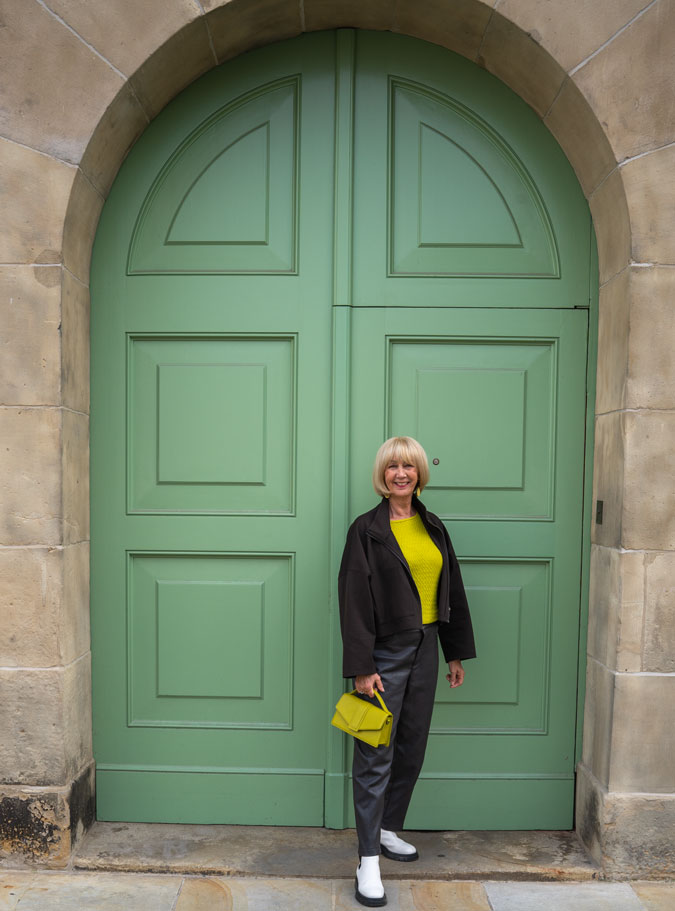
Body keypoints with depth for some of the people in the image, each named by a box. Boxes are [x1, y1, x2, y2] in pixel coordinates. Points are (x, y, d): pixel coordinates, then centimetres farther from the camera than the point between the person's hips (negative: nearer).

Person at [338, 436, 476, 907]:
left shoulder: (432, 526, 8)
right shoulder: (367, 529, -9)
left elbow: (452, 589, 12)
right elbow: (354, 600, -12)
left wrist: (456, 652, 11)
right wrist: (362, 667, -15)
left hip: (425, 648, 6)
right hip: (386, 651, -6)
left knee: (412, 748, 16)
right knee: (375, 755, 0)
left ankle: (389, 829, 36)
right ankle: (368, 859, 12)